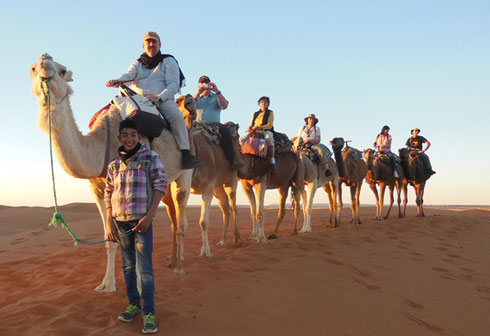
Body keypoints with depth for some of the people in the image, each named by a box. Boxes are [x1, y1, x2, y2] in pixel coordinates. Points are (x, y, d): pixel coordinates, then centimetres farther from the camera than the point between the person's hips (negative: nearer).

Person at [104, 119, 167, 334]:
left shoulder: (151, 158, -4)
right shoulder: (114, 165, 9)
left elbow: (161, 185, -8)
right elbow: (108, 193, 12)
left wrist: (148, 217, -14)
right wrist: (110, 221, 2)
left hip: (142, 220, -4)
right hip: (120, 221, 5)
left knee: (145, 267, -6)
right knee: (128, 265, 14)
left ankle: (149, 313, 3)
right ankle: (133, 304, 29)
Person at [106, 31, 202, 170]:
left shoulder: (168, 61, 13)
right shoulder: (137, 64, 25)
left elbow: (174, 84, 0)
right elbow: (128, 75, 6)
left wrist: (159, 98, -18)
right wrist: (117, 81, -20)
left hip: (163, 100, -3)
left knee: (176, 114, -33)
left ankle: (185, 154, -37)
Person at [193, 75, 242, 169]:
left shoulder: (216, 97, 22)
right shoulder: (196, 97, 26)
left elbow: (224, 106, 0)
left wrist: (217, 91, -9)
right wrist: (198, 92, -9)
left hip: (214, 125, -1)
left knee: (224, 130, -32)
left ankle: (232, 161, -33)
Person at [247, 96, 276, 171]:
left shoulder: (270, 113, 8)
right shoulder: (256, 114, 22)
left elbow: (270, 125, -4)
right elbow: (252, 124, 21)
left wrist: (259, 127, -19)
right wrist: (250, 127, -4)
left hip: (266, 131, -5)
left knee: (268, 138, -41)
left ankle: (272, 161, -41)